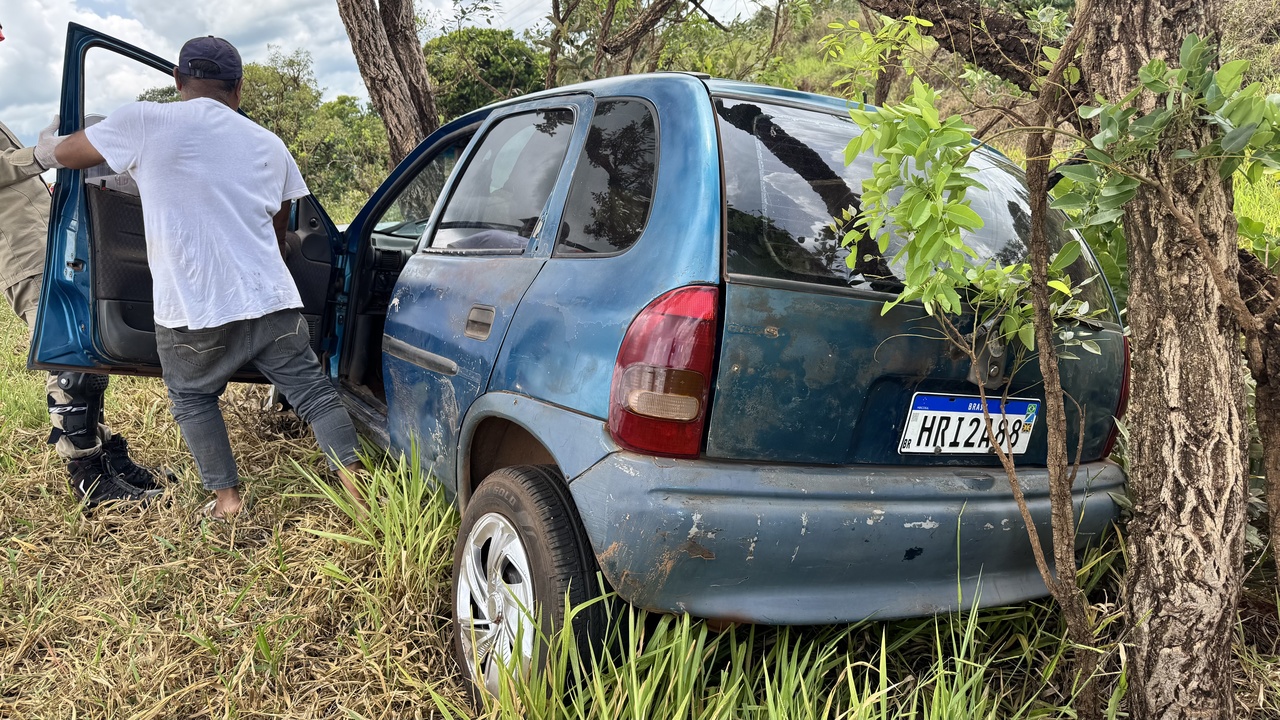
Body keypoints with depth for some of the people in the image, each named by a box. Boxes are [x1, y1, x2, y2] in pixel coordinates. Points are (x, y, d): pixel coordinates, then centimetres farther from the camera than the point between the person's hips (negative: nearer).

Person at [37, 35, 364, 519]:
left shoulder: (144, 123, -1)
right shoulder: (268, 145, 12)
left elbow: (66, 154, 13)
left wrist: (44, 147, 37)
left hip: (193, 311, -2)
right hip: (270, 300, 3)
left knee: (191, 398, 22)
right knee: (313, 393, 12)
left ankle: (226, 497, 21)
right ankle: (355, 486, 9)